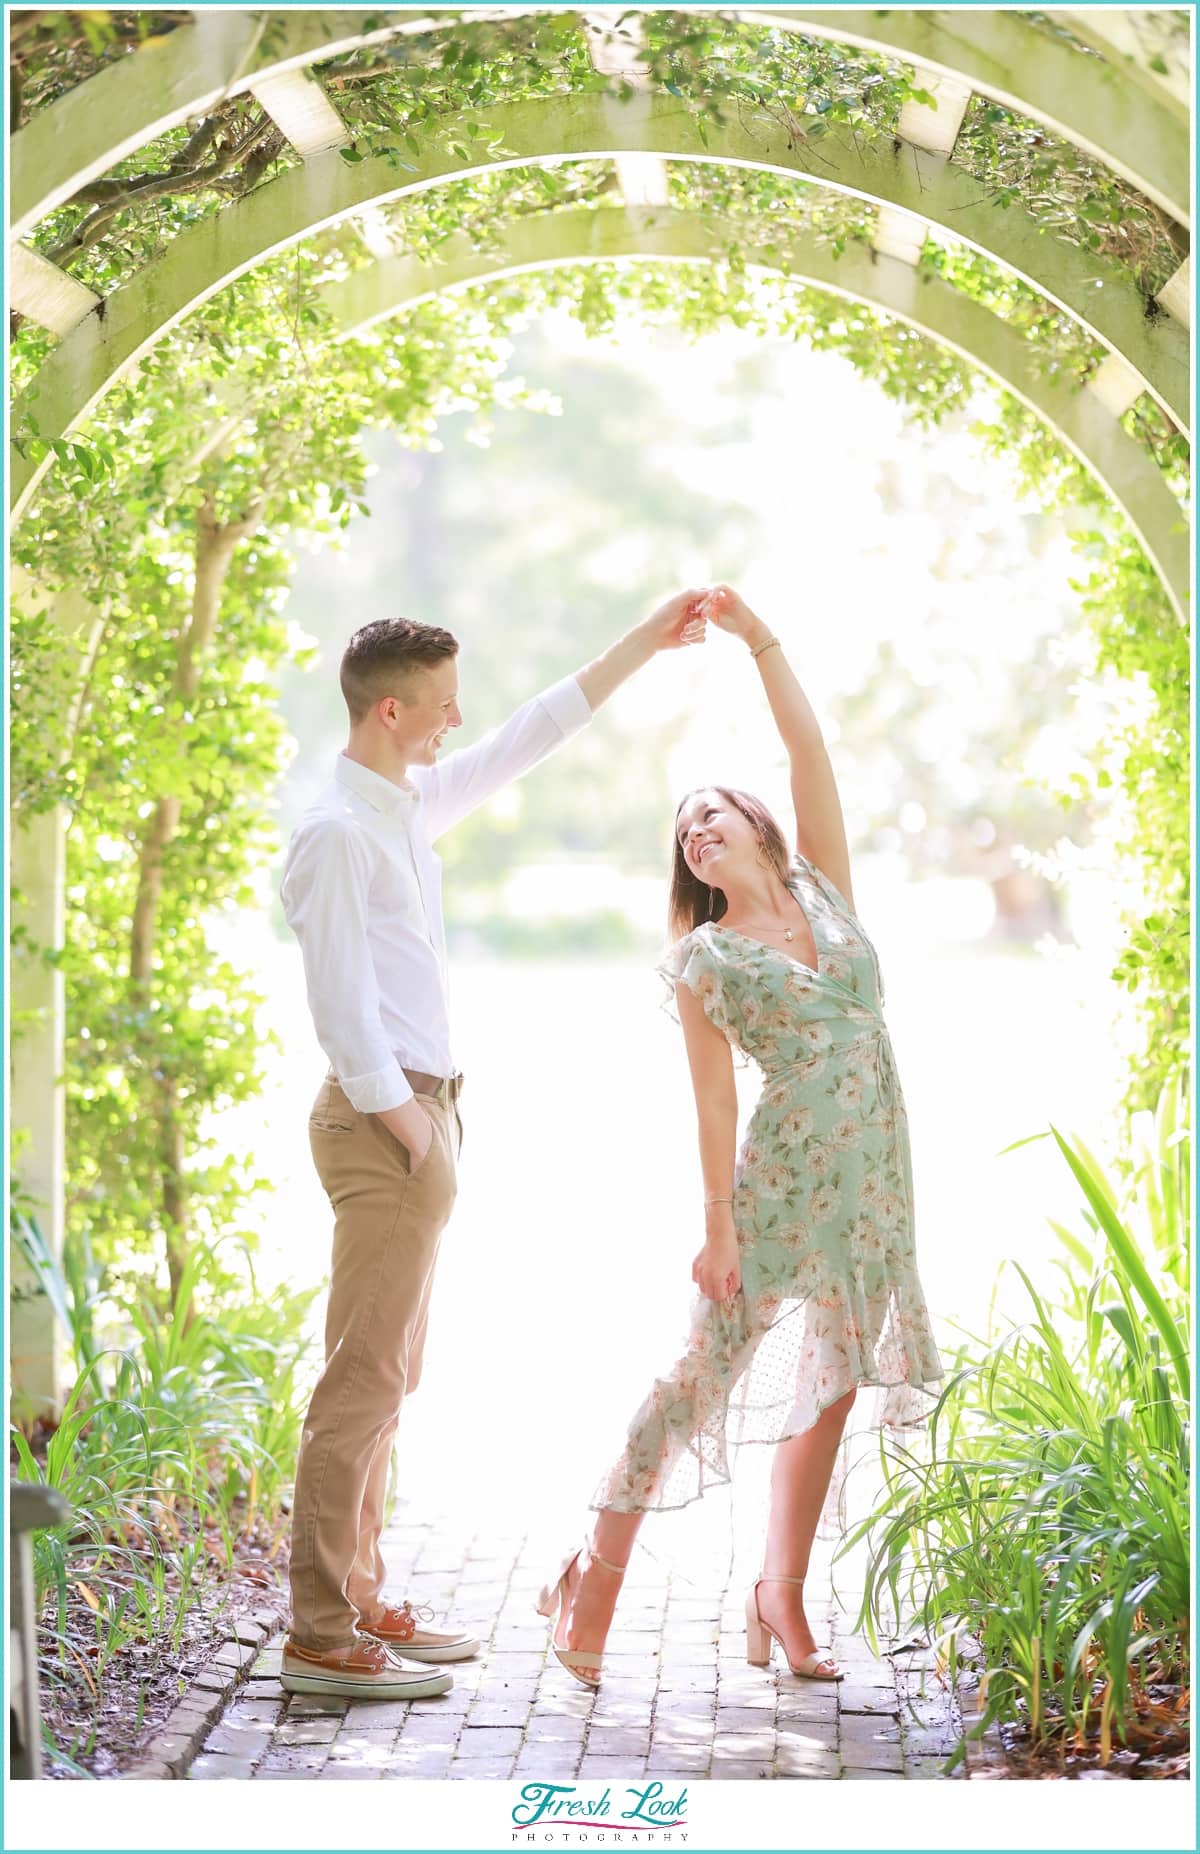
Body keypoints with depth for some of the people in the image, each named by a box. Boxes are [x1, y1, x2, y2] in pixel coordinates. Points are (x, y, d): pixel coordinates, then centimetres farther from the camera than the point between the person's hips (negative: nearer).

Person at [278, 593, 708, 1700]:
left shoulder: (410, 805, 13)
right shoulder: (338, 833, -14)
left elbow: (530, 739, 23)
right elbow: (343, 1006, -18)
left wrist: (648, 643, 26)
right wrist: (409, 1130, -15)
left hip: (417, 1112, 10)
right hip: (384, 1118, -10)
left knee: (386, 1377, 13)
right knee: (365, 1378, -8)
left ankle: (358, 1602, 20)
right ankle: (322, 1635, -4)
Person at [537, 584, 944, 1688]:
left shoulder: (822, 888, 11)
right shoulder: (703, 959, 0)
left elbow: (810, 752, 4)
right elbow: (714, 1098, -4)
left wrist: (760, 640, 1)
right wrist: (717, 1225, -8)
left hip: (874, 1172, 5)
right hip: (782, 1174, -5)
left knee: (830, 1386, 9)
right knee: (711, 1371, -3)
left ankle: (781, 1597, 18)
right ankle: (598, 1570, 8)